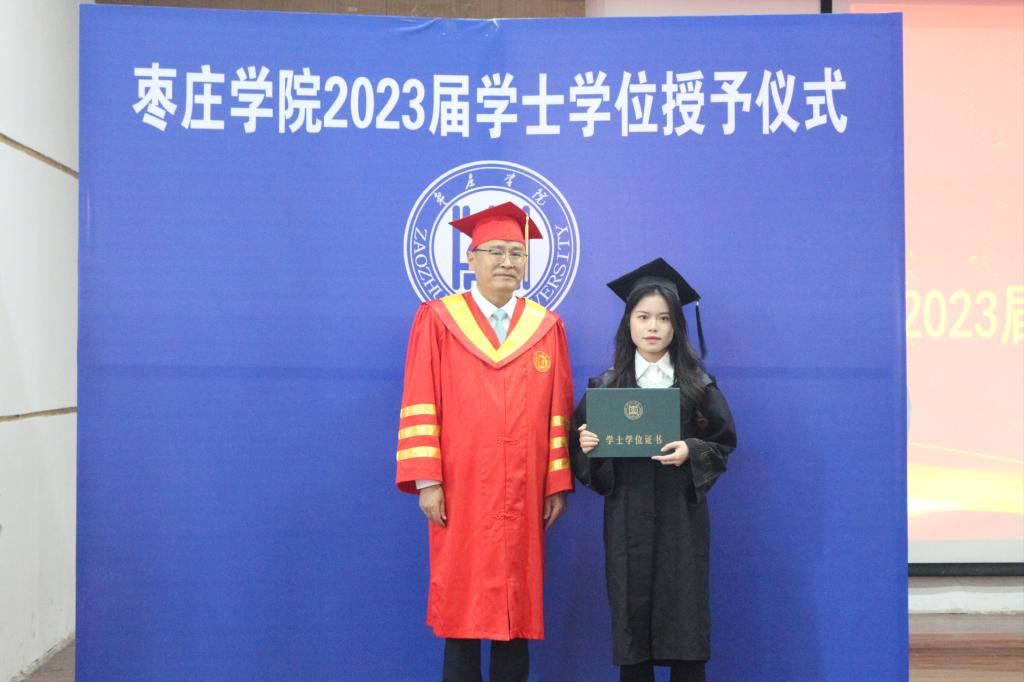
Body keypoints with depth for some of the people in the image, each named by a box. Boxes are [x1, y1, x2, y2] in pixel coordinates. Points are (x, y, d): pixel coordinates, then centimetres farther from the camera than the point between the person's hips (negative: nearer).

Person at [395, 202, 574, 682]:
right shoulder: (438, 320, 2)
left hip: (523, 497, 2)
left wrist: (558, 484, 1)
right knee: (462, 606, 2)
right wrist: (425, 480, -10)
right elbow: (419, 405, -3)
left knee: (516, 608, 6)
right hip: (460, 494, -2)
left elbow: (559, 412, 7)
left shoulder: (547, 328, 9)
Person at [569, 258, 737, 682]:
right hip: (627, 516, 1)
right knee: (631, 612, 2)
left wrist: (691, 452, -14)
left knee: (683, 612, 0)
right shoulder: (604, 387, 5)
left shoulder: (699, 386, 4)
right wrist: (586, 447, -15)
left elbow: (723, 443, 4)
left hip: (681, 515, 0)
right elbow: (585, 449, 7)